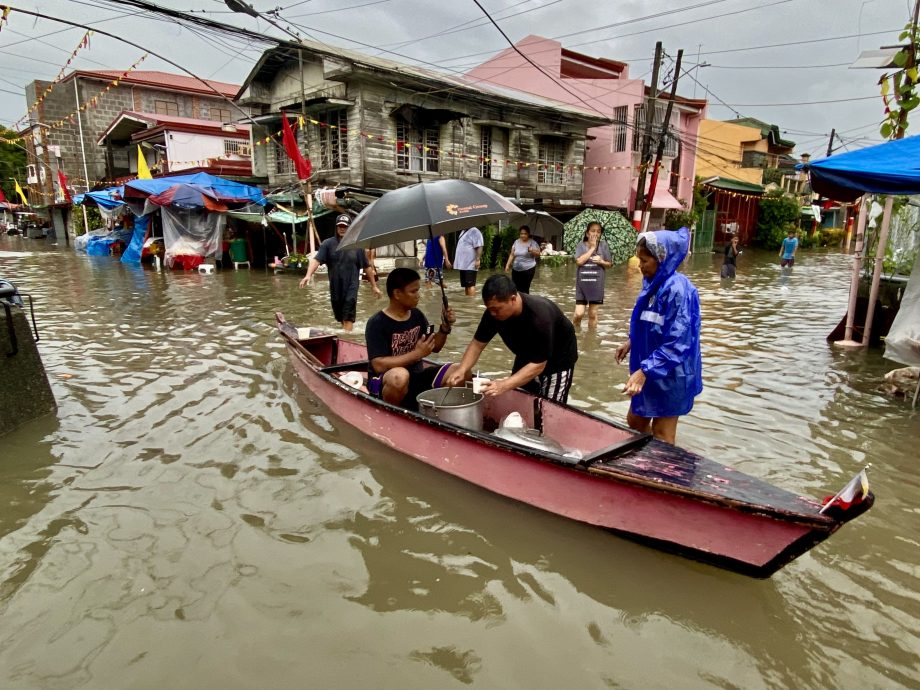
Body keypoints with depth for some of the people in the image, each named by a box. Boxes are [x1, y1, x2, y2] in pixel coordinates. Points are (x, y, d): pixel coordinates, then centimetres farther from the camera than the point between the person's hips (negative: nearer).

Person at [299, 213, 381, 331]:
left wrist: (374, 286, 7)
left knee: (348, 318, -9)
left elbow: (367, 267, 5)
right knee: (340, 318, 16)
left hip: (351, 287, -2)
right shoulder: (328, 243, -1)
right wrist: (308, 275, -29)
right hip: (335, 287, 2)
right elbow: (316, 259, -12)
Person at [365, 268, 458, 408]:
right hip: (384, 382, -5)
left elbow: (435, 347, 14)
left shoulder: (416, 315, 5)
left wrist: (445, 327, -5)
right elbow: (379, 365, -21)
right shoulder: (377, 323, -14)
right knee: (399, 376, -40)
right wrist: (417, 354, -22)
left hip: (416, 377, 6)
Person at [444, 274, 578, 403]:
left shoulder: (539, 316, -38)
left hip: (558, 361, -5)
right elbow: (478, 343, -13)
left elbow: (538, 365, -35)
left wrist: (504, 385, -46)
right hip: (527, 356, 5)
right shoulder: (494, 310, -22)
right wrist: (461, 370, -30)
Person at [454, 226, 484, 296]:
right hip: (463, 264, 9)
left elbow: (479, 247, -19)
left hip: (470, 265, -9)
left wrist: (477, 260, -25)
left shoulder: (474, 232, -11)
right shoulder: (464, 231, 19)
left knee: (470, 284, -10)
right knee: (465, 285, 12)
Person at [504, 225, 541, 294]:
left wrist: (532, 251, -22)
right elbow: (512, 255, 9)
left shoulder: (532, 242, -3)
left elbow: (538, 254, -4)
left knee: (524, 289, -3)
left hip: (528, 269, -3)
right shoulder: (516, 242, 7)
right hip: (516, 269, 4)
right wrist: (507, 265, 2)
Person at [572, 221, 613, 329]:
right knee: (579, 313, -4)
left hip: (596, 283, 1)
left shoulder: (603, 245, 1)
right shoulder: (581, 245, -2)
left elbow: (609, 264, 7)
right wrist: (592, 248, -13)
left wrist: (601, 261, -14)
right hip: (582, 283, -1)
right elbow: (579, 261, -18)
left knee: (593, 314, 9)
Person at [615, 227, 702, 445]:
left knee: (661, 436, 5)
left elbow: (677, 342, -28)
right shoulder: (653, 283, 2)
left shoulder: (677, 289, -24)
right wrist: (631, 341, 11)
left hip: (669, 375, -9)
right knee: (635, 422, 19)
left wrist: (644, 370, -31)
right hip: (649, 368, 9)